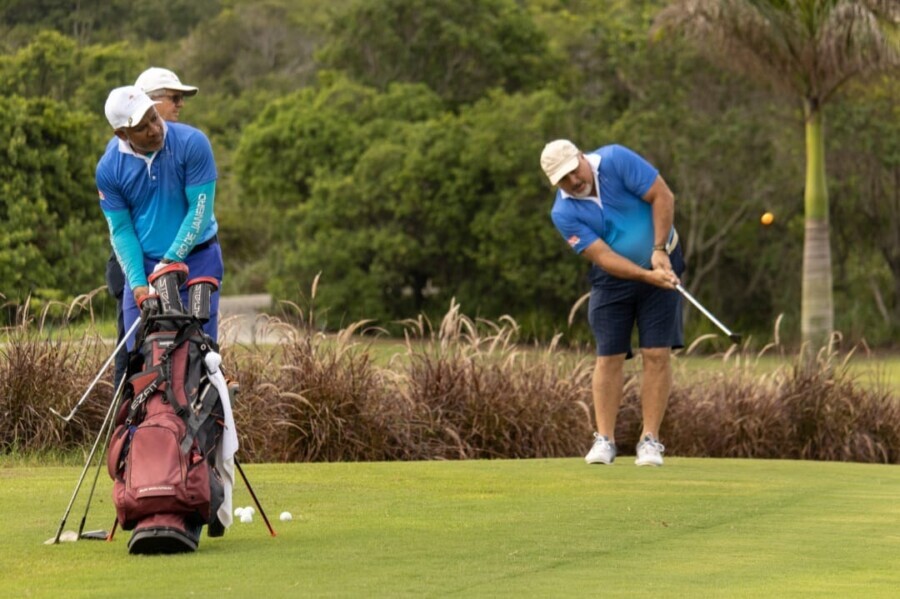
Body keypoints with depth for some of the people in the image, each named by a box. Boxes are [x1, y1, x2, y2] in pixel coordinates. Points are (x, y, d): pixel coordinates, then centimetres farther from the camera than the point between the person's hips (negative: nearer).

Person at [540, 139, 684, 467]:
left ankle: (650, 440, -4)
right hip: (614, 278, 1)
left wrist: (659, 250, -22)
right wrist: (647, 276, -33)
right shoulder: (564, 213, -15)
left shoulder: (616, 160, -18)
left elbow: (662, 196, -17)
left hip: (660, 263, -1)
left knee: (657, 354, -6)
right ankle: (604, 439, 3)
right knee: (610, 357, -3)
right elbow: (603, 257, -20)